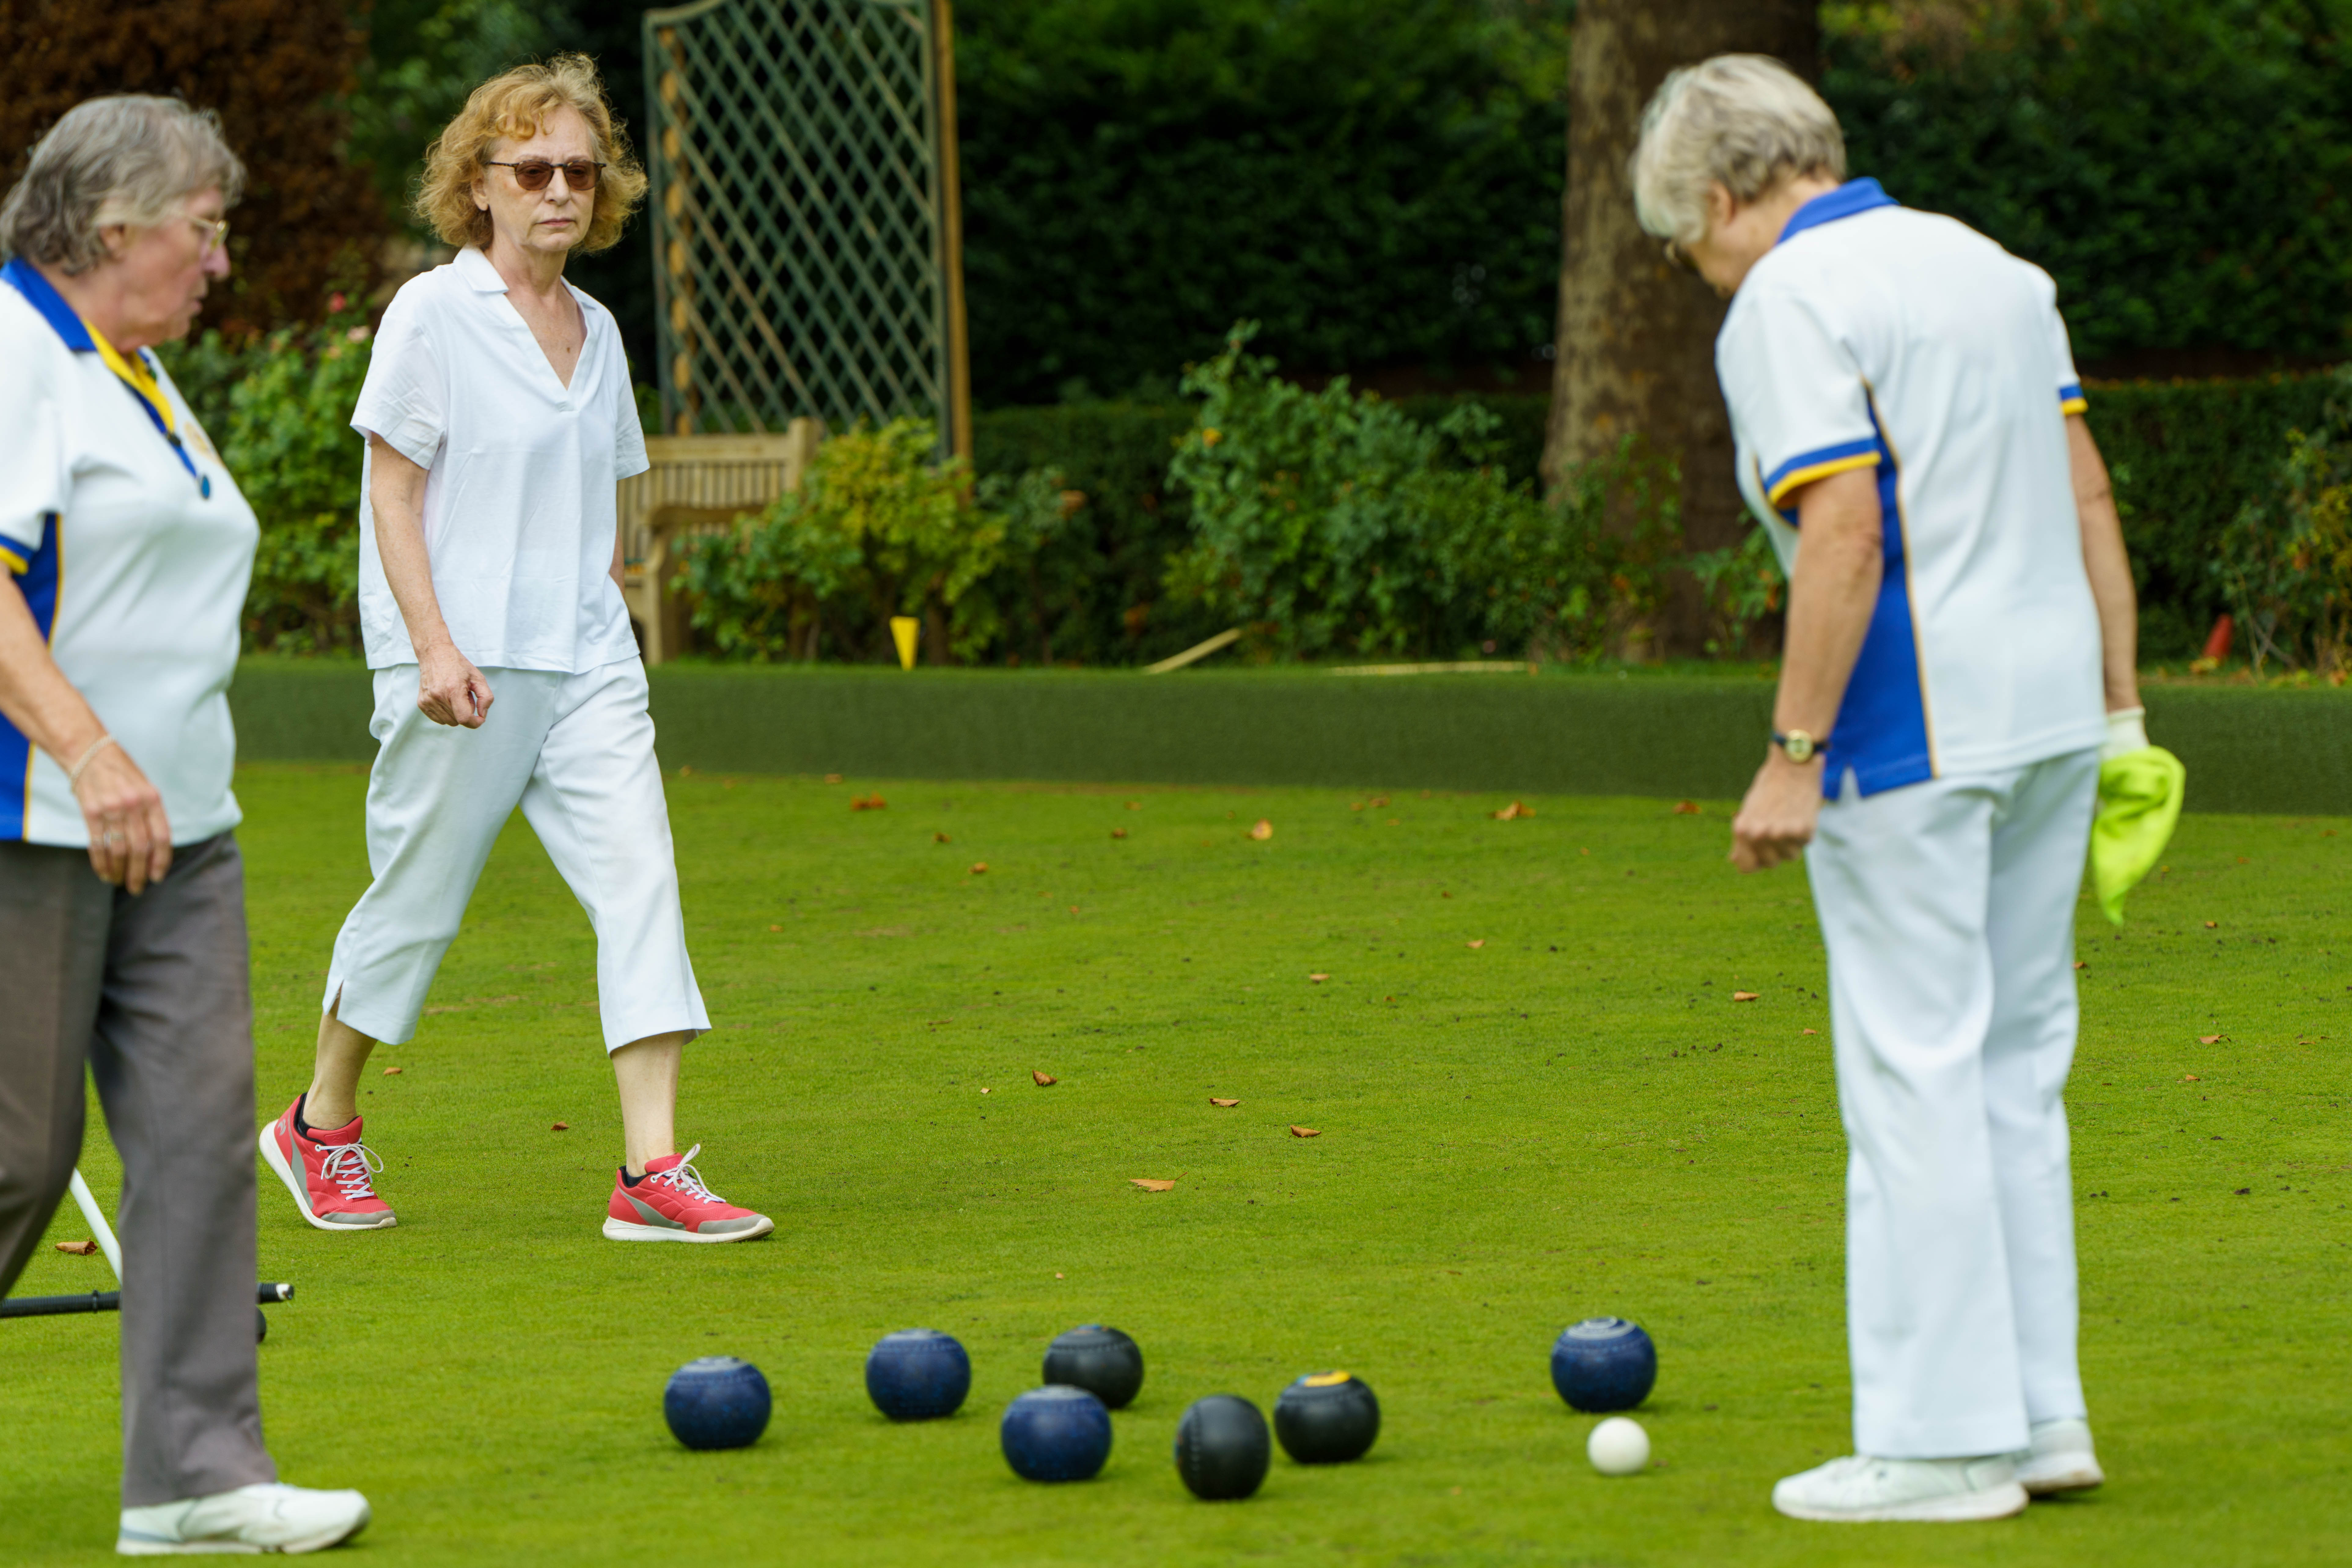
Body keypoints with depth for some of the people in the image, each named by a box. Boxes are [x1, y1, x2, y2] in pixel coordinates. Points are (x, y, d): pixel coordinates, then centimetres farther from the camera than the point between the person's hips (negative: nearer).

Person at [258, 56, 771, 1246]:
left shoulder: (597, 331, 14)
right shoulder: (433, 315, -5)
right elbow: (392, 495, -8)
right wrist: (434, 645, -17)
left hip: (584, 660, 5)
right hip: (464, 673, -5)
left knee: (640, 878, -10)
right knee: (418, 903, 4)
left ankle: (652, 1174, -14)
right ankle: (320, 1126, 27)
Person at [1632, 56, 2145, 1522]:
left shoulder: (1788, 306, -10)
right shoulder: (1986, 262, 14)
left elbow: (1846, 538, -19)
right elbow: (2089, 495, 13)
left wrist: (1792, 757, -16)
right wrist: (2119, 711, 15)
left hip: (1912, 735, -8)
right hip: (2048, 710, 8)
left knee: (1917, 1078, -3)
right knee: (2016, 1070, 13)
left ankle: (1941, 1438, -1)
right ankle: (2039, 1412, 15)